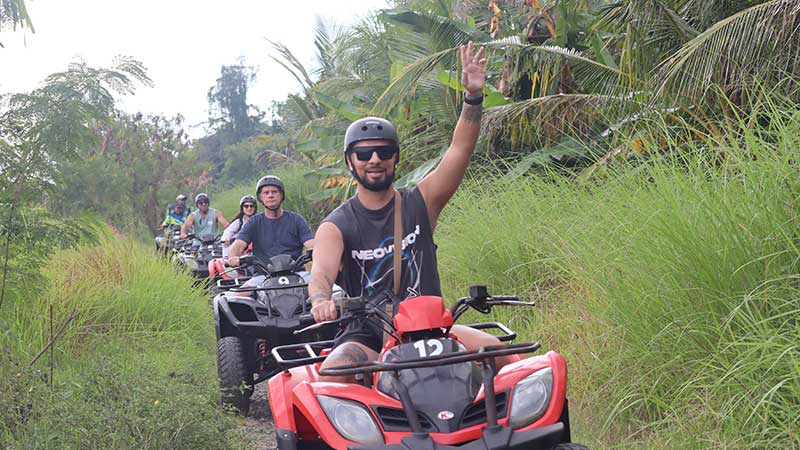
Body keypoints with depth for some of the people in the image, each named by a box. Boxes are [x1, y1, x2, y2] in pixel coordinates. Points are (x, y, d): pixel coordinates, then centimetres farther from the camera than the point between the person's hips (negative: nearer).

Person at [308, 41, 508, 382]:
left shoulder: (419, 203, 6)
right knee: (331, 375, -33)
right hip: (365, 337, -2)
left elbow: (460, 150, -5)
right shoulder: (336, 226, 1)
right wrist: (321, 300, -42)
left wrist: (473, 97, -19)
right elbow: (322, 271, -18)